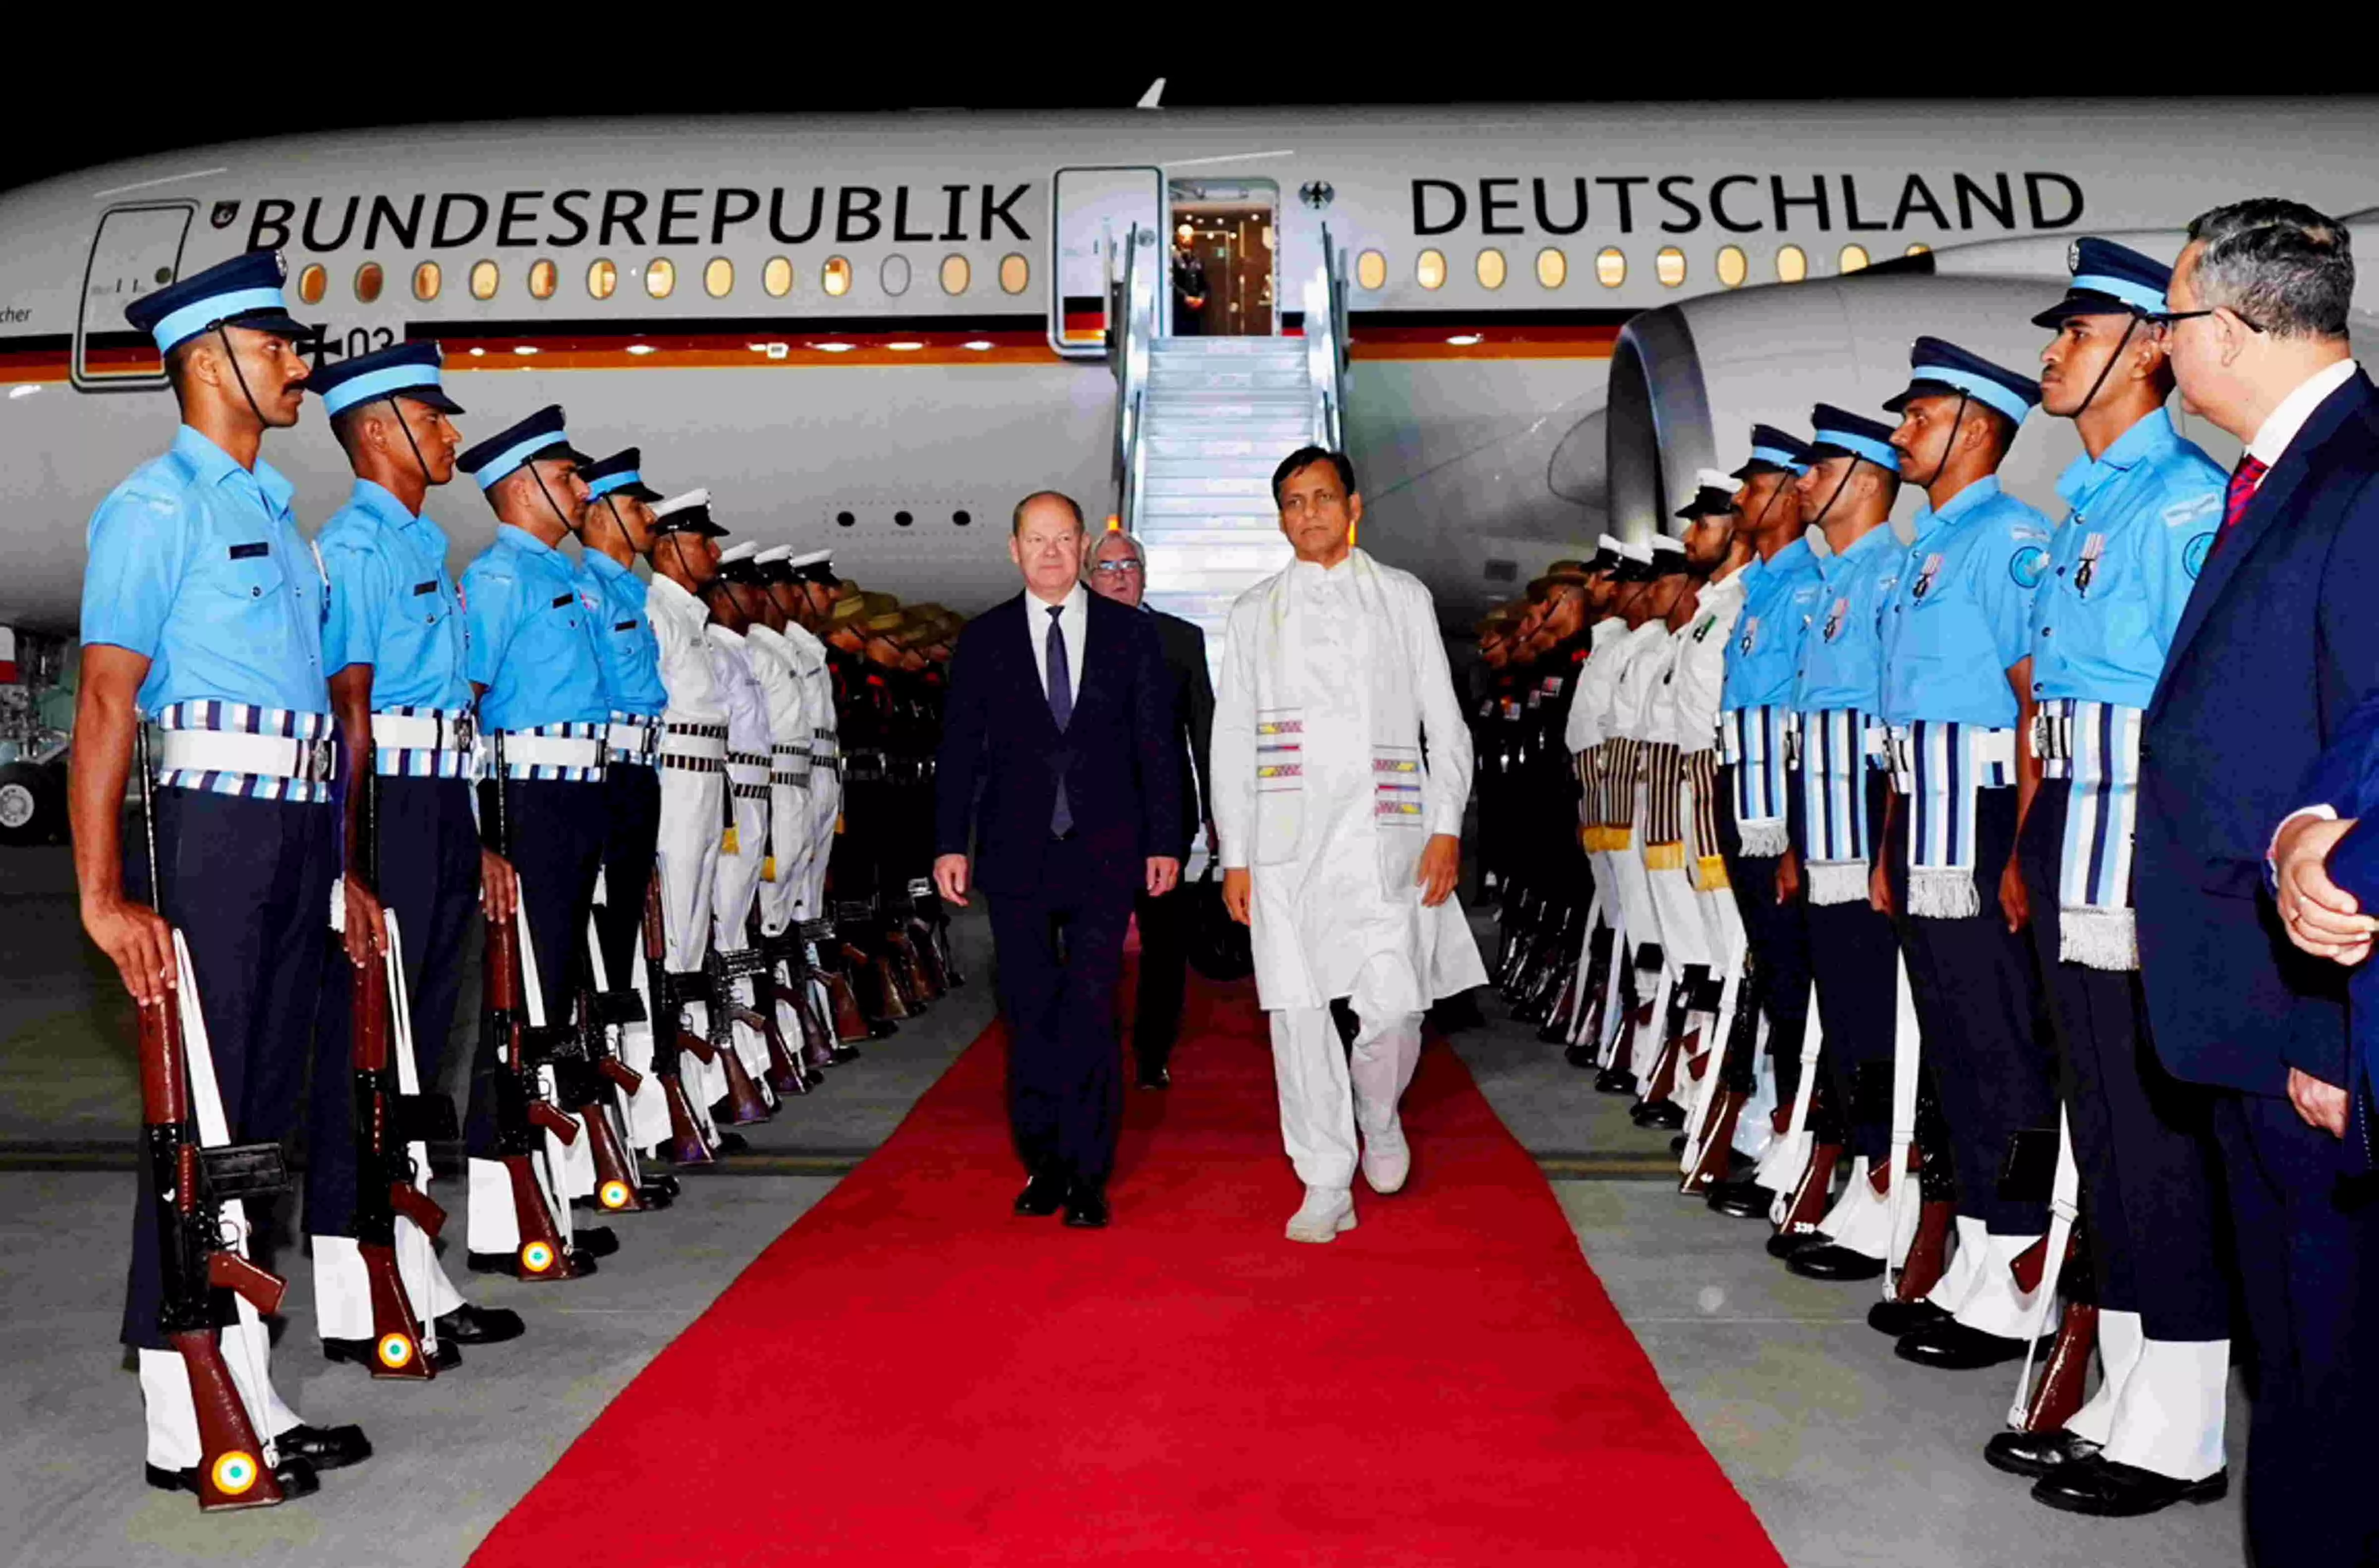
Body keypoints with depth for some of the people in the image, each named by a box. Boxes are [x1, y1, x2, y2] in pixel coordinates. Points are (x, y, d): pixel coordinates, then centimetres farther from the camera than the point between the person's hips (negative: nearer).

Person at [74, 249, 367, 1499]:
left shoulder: (273, 509, 19)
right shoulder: (157, 505, -6)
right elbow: (106, 701, -13)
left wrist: (335, 864, 20)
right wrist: (103, 893, -20)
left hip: (297, 831, 8)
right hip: (212, 824, -8)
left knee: (260, 1113, 12)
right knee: (201, 1117, -2)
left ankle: (247, 1392, 23)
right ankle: (185, 1423, 8)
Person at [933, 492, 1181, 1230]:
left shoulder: (1131, 633, 7)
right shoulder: (983, 639, 8)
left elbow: (1157, 746, 7)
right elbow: (959, 748, 6)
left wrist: (1164, 842, 2)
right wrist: (950, 844, -1)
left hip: (1104, 852, -1)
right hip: (1017, 854, 1)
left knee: (1090, 1012, -5)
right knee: (1030, 1016, 5)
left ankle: (1088, 1175, 3)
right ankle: (1044, 1163, 18)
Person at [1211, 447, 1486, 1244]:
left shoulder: (1403, 597, 10)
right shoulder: (1253, 613, 13)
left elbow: (1444, 721, 8)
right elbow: (1232, 739, 11)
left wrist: (1446, 828, -3)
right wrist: (1235, 856, 4)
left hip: (1384, 839, -1)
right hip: (1286, 845, 1)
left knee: (1393, 1005, -7)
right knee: (1298, 1010, -1)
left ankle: (1379, 1118, 26)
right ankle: (1327, 1186, 11)